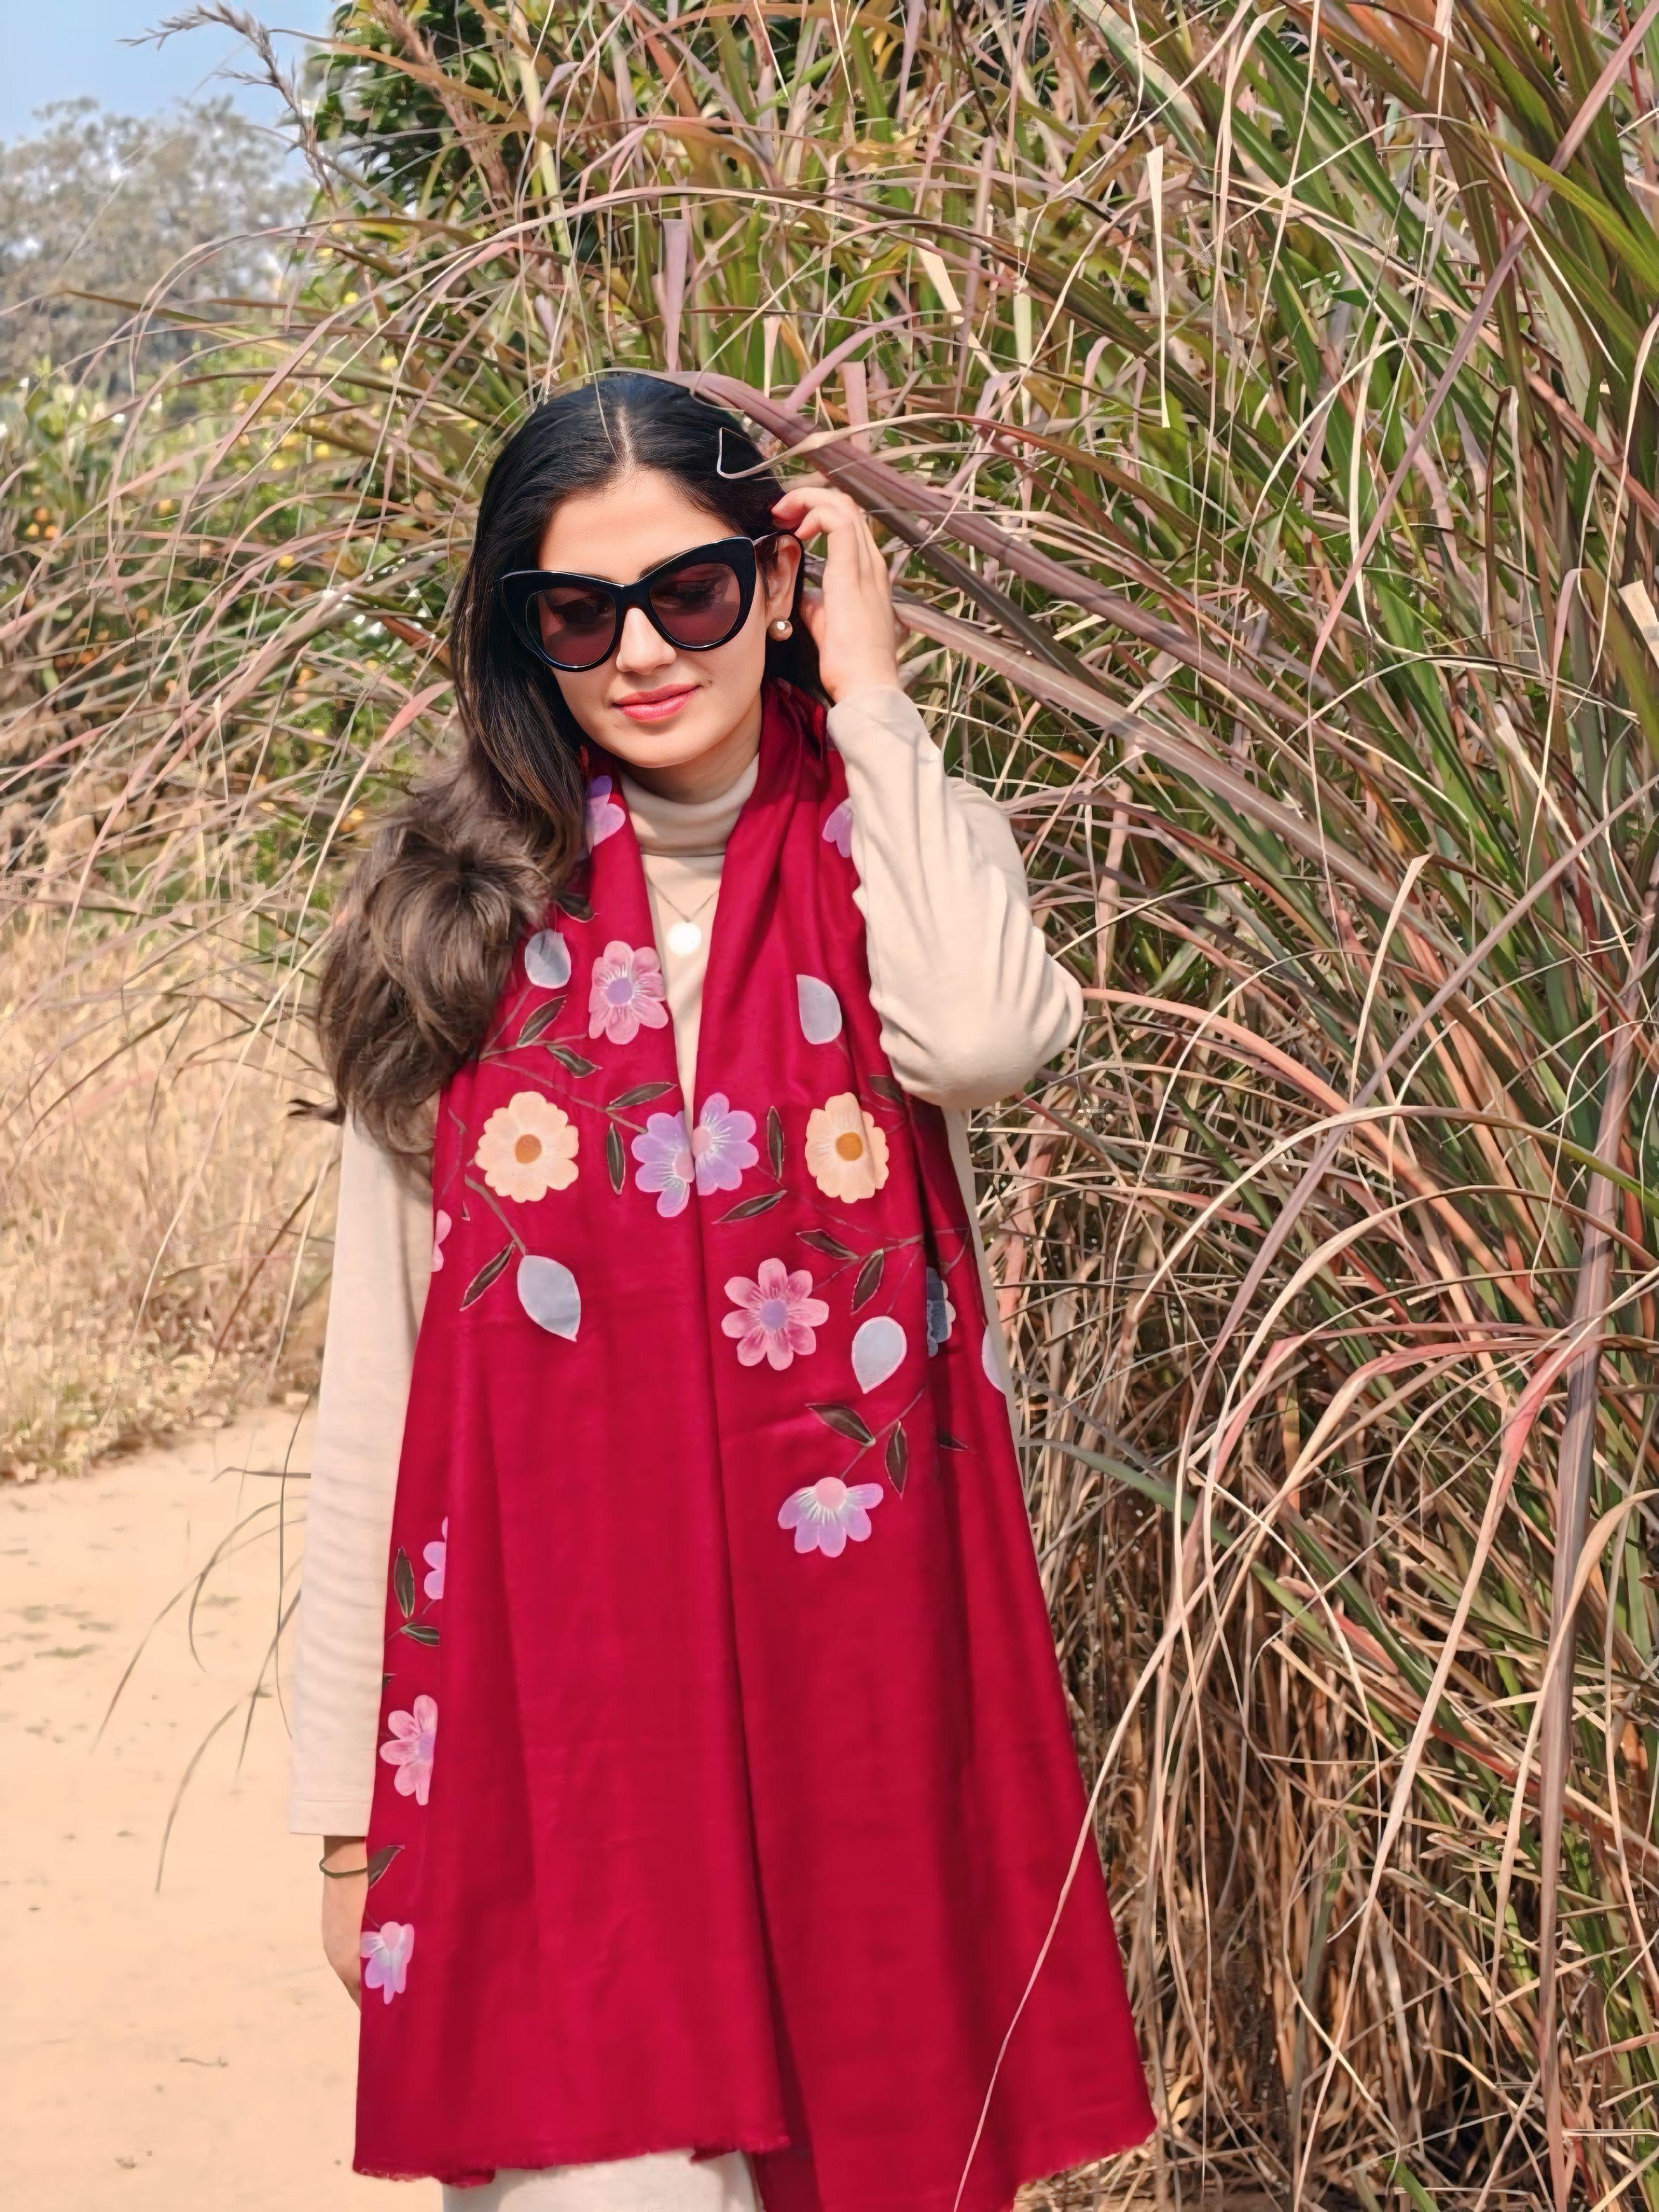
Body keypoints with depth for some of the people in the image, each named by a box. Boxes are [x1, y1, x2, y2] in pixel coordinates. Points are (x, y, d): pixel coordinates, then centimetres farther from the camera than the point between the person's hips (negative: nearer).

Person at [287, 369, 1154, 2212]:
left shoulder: (892, 848, 5)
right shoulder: (458, 909, 5)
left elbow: (983, 1034, -21)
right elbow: (373, 1379, 4)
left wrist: (865, 693, -9)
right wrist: (347, 1787, 1)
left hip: (847, 1652, 1)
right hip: (547, 1678, 0)